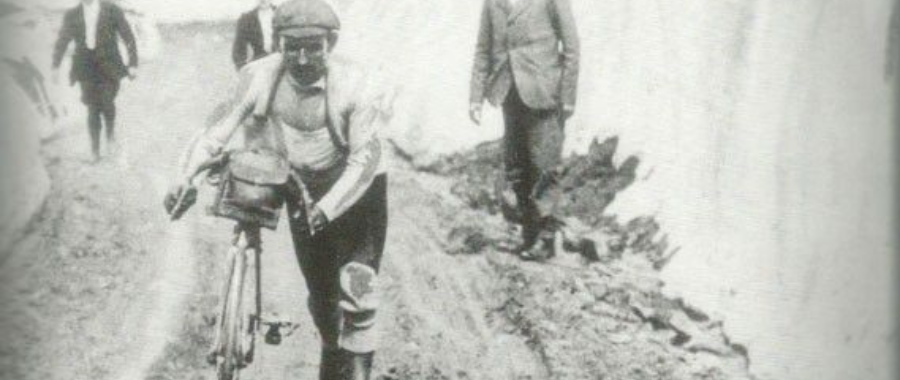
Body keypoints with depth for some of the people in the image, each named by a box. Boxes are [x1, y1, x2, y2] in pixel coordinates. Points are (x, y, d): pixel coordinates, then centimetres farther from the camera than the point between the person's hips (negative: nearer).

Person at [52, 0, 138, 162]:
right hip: (86, 68, 2)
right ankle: (95, 148, 9)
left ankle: (110, 130, 14)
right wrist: (55, 66, -3)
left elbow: (129, 38, 2)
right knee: (93, 108, -3)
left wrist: (133, 64, -4)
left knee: (107, 101, -17)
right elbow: (61, 42, 9)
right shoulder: (71, 15, 7)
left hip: (109, 67, -2)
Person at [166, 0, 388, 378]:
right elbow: (220, 129, -19)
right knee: (320, 293, 14)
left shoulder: (352, 84, -24)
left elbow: (365, 157, -27)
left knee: (356, 284, -21)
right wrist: (187, 177, -34)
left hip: (355, 190, -3)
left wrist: (327, 207, -39)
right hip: (303, 190, 3)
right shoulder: (260, 76, -17)